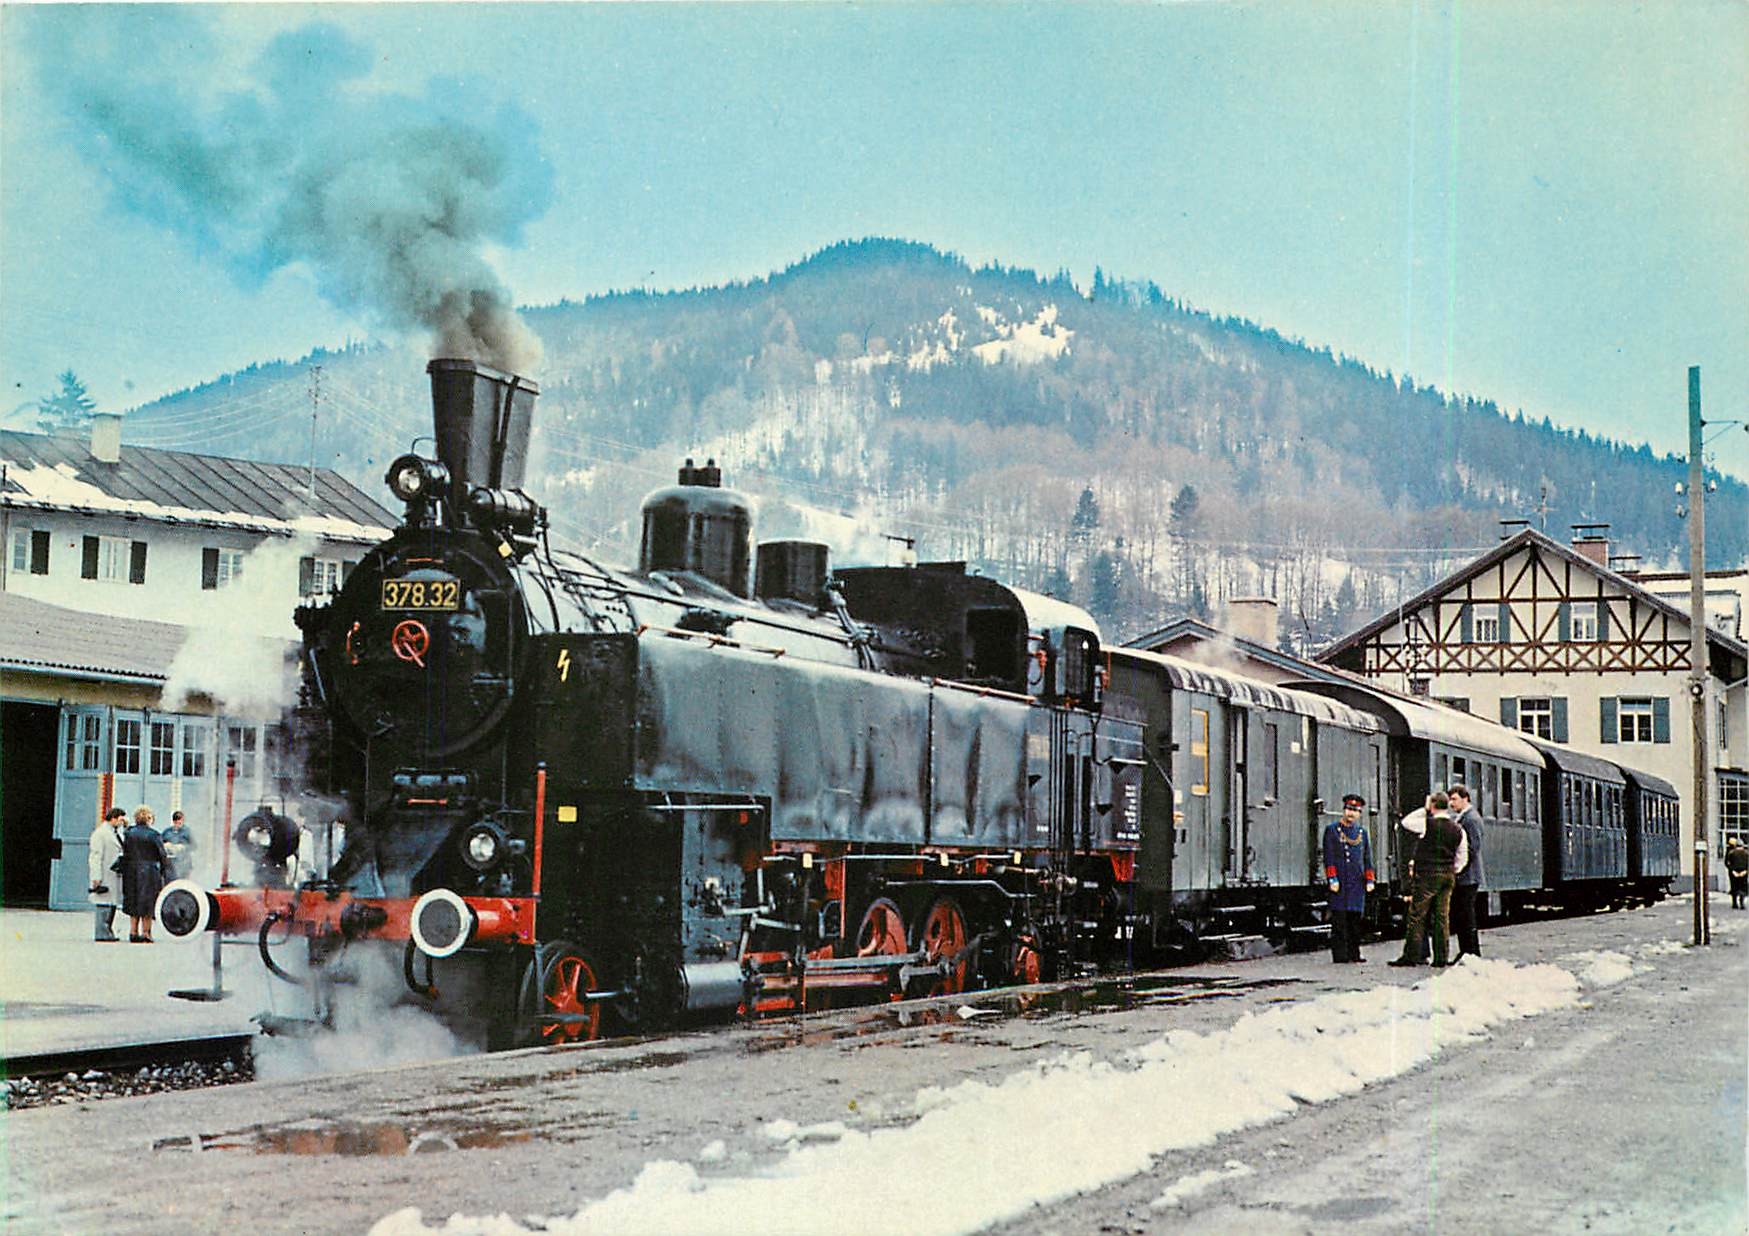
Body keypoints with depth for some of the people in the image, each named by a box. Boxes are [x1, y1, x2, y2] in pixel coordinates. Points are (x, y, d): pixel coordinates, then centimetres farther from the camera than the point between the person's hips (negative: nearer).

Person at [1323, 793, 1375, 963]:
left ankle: (1354, 954, 10)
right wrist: (1332, 879, -10)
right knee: (1339, 919, -6)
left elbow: (1367, 857, 17)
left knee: (1356, 917, 5)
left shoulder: (1362, 831, 15)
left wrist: (1369, 880, 10)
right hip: (1340, 882, -4)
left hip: (1357, 883, 4)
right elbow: (1328, 857, -3)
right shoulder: (1332, 829, 2)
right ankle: (1340, 955, -5)